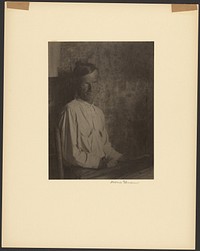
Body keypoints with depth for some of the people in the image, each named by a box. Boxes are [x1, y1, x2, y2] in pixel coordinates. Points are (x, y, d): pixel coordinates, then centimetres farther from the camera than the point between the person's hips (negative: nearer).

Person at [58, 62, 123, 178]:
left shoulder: (99, 112, 18)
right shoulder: (71, 110, -8)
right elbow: (71, 154, -12)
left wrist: (120, 158, 6)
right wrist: (101, 163, -15)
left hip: (102, 166, 8)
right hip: (84, 171, -8)